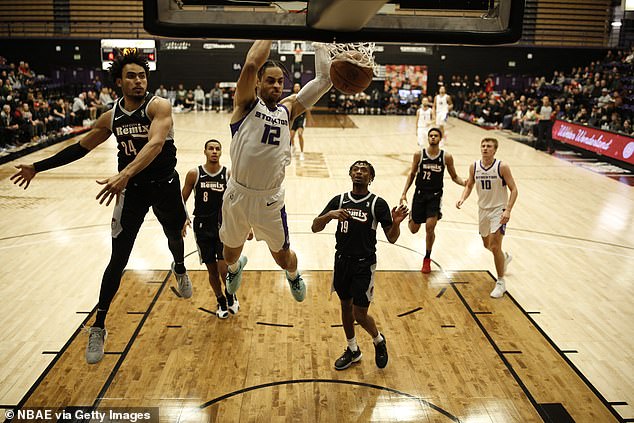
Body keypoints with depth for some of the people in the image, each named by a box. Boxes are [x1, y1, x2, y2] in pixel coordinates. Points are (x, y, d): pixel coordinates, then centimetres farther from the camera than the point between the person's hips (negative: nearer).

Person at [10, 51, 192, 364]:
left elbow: (155, 143, -35)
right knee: (118, 259, -3)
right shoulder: (111, 118, -2)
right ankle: (98, 328, 7)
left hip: (164, 185, -2)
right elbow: (80, 148, 12)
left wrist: (125, 174, -50)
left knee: (175, 236, 24)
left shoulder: (158, 107, -17)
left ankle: (180, 270, 61)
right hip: (131, 189, 2)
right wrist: (38, 167, 12)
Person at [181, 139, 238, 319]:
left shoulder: (228, 175, -4)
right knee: (212, 269, 9)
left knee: (224, 268, -11)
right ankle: (221, 301, 32)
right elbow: (182, 199, 4)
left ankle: (231, 295, 19)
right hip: (202, 228, 1)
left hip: (224, 226, -1)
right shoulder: (194, 174, -3)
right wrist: (183, 219, -12)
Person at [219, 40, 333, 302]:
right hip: (238, 194, -1)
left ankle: (293, 274, 51)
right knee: (230, 254, 22)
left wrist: (319, 44, 2)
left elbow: (324, 80, 0)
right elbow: (251, 64, -23)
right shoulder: (246, 103, -5)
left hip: (270, 199, 2)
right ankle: (236, 266, 60)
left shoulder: (288, 109, 6)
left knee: (283, 258, 14)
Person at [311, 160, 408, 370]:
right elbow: (315, 227, -3)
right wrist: (329, 215, -22)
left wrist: (396, 223, -27)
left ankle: (379, 341, 29)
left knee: (360, 315, -4)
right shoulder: (339, 200, 2)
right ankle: (352, 350, 37)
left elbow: (391, 238, -7)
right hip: (342, 260, 4)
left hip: (364, 264, -4)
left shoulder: (378, 203, -7)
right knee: (346, 307, 16)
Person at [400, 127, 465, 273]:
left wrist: (465, 183, -15)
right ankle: (411, 217, 48)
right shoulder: (419, 154, -4)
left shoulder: (446, 156, -5)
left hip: (435, 195, -1)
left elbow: (454, 177, 5)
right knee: (413, 229, 7)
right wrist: (404, 193, 0)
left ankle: (427, 259, 11)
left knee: (430, 228, -11)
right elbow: (412, 174, 6)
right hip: (420, 194, 1)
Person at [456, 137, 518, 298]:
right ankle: (505, 257, 53)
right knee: (487, 245, 20)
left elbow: (513, 189, -13)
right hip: (483, 209, 6)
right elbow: (469, 185, 11)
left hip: (499, 210, -5)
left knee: (495, 246, -14)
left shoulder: (502, 167, -16)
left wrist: (508, 210, -24)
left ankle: (501, 282, 2)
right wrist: (463, 198, -9)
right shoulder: (474, 167, -3)